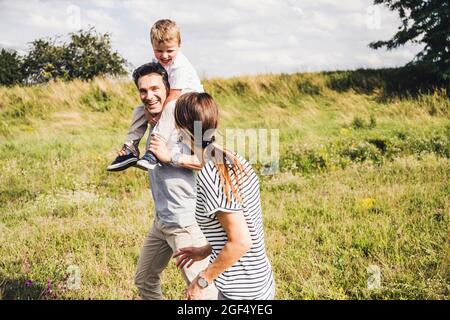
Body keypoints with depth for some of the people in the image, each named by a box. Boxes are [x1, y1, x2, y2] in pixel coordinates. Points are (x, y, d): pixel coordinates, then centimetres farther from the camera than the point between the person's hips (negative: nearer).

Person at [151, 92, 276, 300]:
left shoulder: (209, 175, -22)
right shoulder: (235, 161, 2)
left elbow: (241, 242, -22)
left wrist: (202, 280, -13)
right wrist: (207, 250, 16)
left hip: (240, 293, -8)